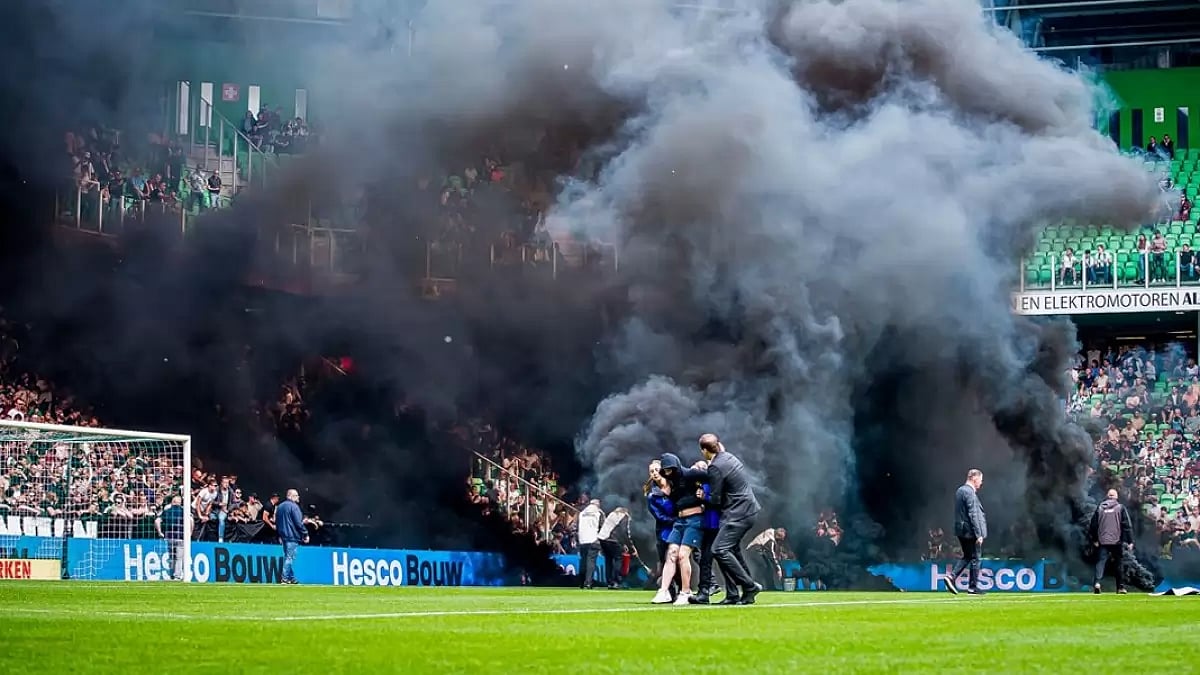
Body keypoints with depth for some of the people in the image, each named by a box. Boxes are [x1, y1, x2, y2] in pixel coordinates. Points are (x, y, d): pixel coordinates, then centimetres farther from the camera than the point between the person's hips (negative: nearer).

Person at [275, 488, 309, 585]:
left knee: (287, 557, 13)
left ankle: (291, 577, 15)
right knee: (290, 557, -6)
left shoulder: (279, 507, 15)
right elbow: (298, 523, -16)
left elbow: (277, 522, 21)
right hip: (293, 536, -9)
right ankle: (285, 578, -9)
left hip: (283, 536, 9)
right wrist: (305, 534, -8)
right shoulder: (293, 506, -12)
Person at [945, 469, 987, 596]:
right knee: (975, 558, 0)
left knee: (967, 557, 17)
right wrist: (978, 534, -19)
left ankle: (952, 577, 3)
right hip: (970, 531, -9)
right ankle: (973, 587, 4)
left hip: (961, 530, 9)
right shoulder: (969, 492, -17)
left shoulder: (960, 490, 12)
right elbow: (973, 515, -20)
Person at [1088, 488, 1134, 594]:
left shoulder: (1100, 508, 5)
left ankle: (1097, 582, -26)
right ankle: (1120, 587, 13)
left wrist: (1095, 540, 20)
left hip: (1103, 541, 1)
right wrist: (1130, 541, -4)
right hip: (1117, 541, -1)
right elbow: (1127, 525, -6)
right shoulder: (1120, 508, -2)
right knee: (1118, 564, 10)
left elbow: (1093, 525, 9)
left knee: (1101, 561, -4)